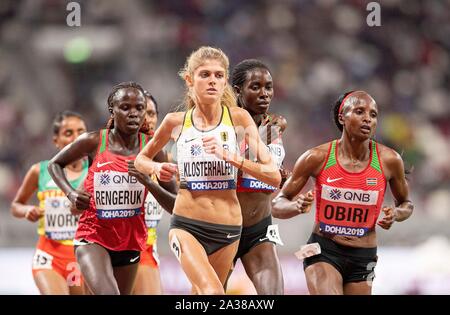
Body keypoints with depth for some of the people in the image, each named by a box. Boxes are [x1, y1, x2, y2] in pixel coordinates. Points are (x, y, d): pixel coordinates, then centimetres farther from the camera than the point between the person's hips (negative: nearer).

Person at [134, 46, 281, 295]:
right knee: (212, 293, -26)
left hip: (227, 228, 1)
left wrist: (230, 157, -21)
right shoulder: (176, 122, 1)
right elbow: (141, 159, 19)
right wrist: (156, 168, -4)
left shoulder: (238, 118, -3)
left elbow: (274, 176, -9)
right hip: (186, 225, -1)